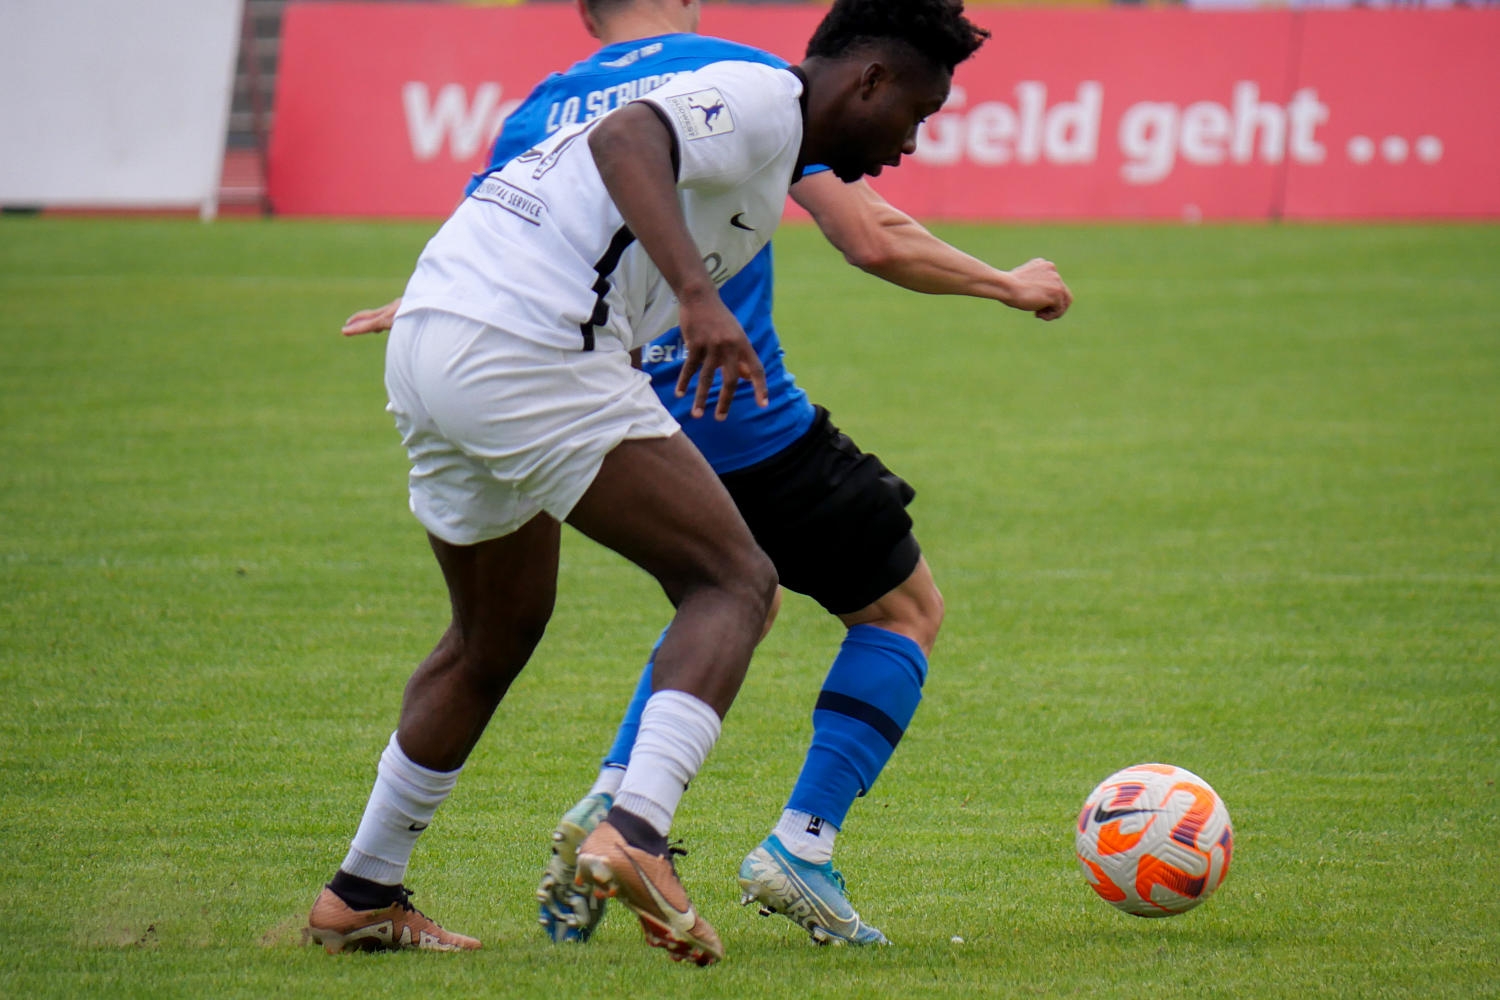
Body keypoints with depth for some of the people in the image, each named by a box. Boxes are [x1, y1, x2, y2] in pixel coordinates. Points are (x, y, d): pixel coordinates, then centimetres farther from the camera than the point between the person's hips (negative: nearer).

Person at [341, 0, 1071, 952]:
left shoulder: (542, 110, 7)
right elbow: (874, 240, -9)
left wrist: (408, 314, 29)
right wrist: (1005, 284, 7)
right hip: (753, 432, -6)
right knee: (907, 610, 14)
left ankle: (608, 809, 11)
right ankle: (803, 847, 1)